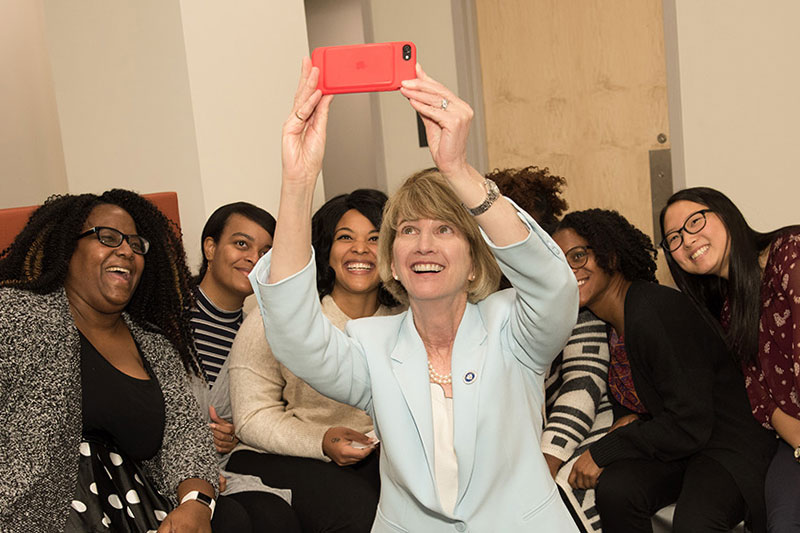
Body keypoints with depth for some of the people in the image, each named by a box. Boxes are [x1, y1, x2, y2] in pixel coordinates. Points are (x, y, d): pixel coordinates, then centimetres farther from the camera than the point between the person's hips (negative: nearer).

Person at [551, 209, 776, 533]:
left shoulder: (657, 311, -23)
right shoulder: (598, 320, 4)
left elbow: (690, 426, -23)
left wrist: (603, 451, -17)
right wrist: (627, 421, -7)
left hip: (726, 443, -7)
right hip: (666, 446, 7)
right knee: (613, 489, -24)